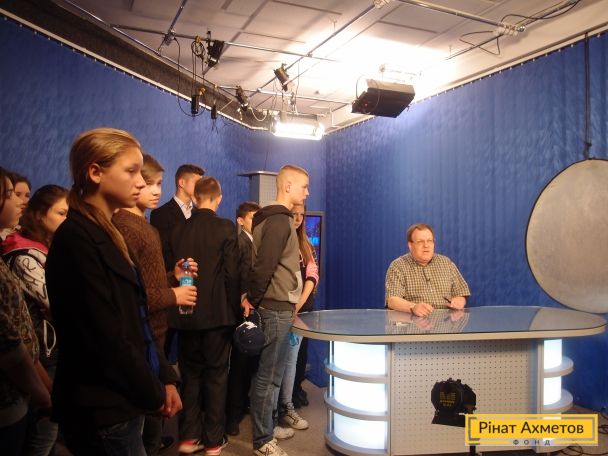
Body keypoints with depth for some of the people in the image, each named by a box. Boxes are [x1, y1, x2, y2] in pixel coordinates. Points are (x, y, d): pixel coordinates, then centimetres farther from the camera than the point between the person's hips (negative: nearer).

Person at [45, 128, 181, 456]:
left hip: (122, 403, 8)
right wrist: (154, 394, -9)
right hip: (103, 410, -8)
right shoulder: (77, 239, -19)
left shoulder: (106, 235, 10)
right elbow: (106, 337, -22)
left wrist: (165, 378, 3)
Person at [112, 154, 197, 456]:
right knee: (149, 403, 2)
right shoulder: (124, 226, -17)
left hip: (155, 329, 9)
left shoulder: (146, 226, 14)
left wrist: (173, 276, 2)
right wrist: (172, 296, -16)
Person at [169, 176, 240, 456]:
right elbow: (231, 274, -11)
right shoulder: (226, 228, -10)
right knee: (216, 375, 8)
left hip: (186, 315, 4)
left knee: (190, 374, 15)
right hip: (217, 314, -3)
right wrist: (235, 309, 0)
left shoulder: (178, 231, 2)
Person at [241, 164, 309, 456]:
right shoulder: (279, 221, -17)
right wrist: (253, 300, -12)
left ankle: (267, 426, 32)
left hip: (277, 307, 10)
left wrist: (253, 298, 13)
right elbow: (263, 266, -23)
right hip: (275, 309, -10)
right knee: (268, 375, 1)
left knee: (271, 373, 19)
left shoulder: (276, 218, 15)